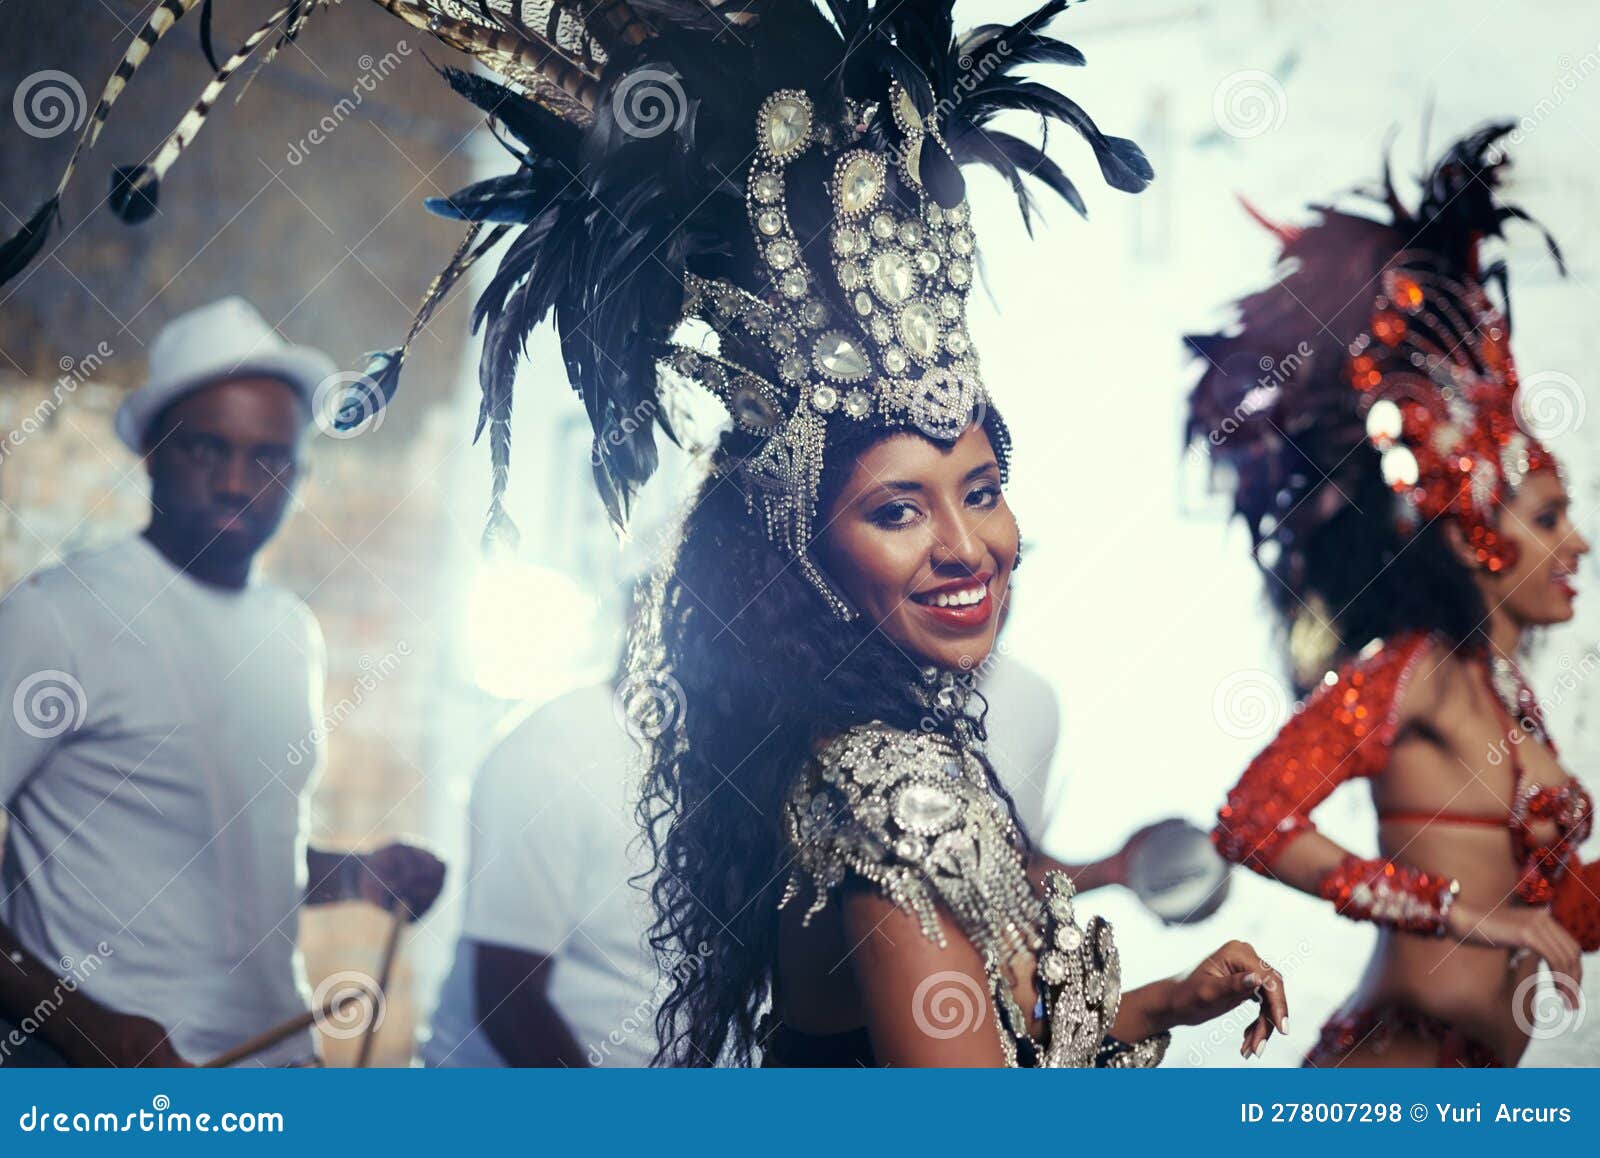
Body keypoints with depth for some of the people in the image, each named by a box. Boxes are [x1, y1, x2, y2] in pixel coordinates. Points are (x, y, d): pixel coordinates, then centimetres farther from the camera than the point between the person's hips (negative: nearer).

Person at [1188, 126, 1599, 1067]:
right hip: (1404, 1055, -8)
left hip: (1483, 1065, 8)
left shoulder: (1505, 687, 14)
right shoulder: (1412, 669, -11)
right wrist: (1462, 911, -20)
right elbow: (1255, 820, -23)